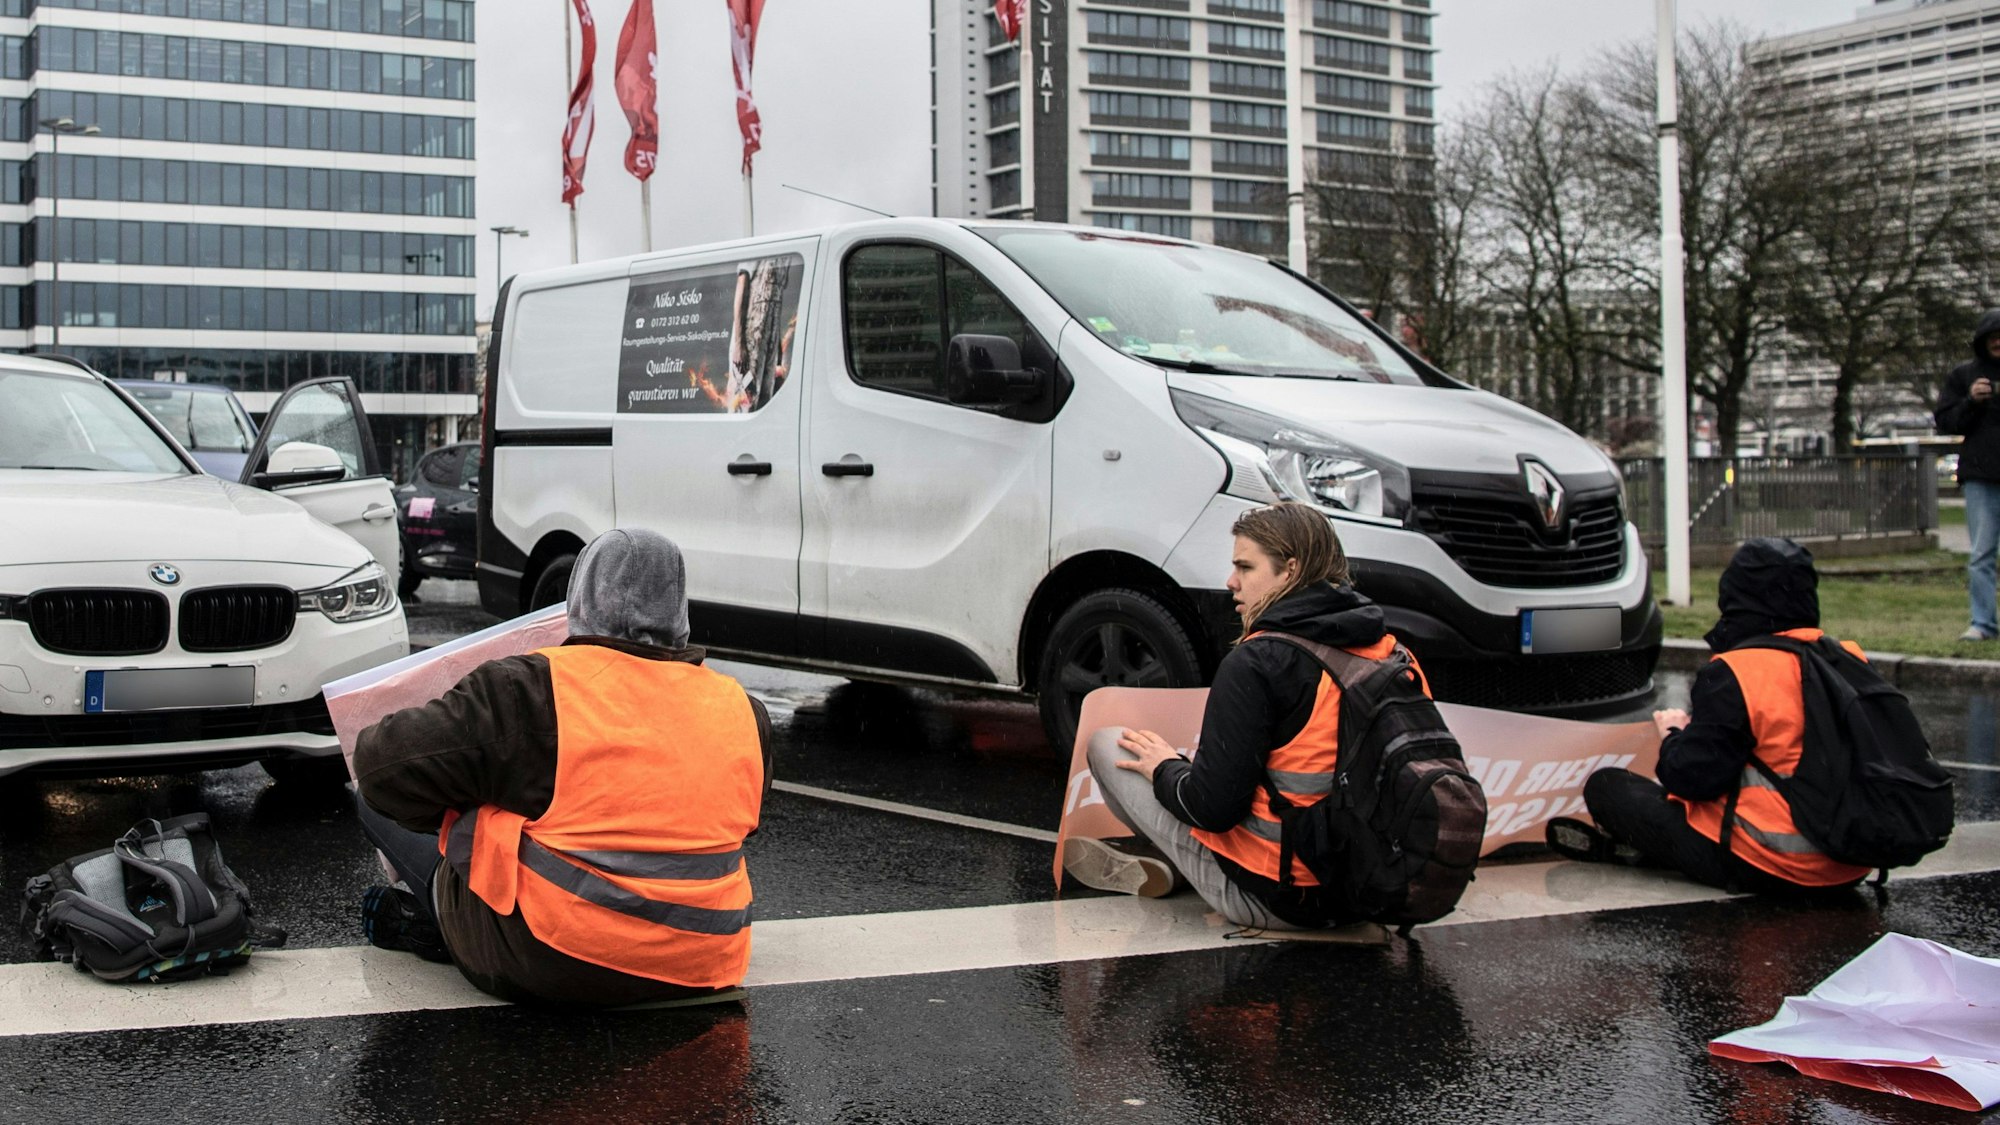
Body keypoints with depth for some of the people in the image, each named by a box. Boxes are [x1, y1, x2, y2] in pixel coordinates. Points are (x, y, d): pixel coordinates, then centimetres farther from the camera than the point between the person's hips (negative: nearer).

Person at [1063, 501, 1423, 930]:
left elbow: (1213, 808, -21)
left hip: (1270, 899, -7)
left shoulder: (1257, 663, -20)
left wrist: (1165, 769, 2)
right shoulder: (1387, 650, 0)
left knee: (1107, 742, 4)